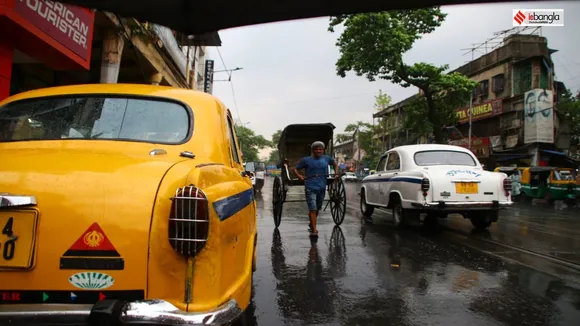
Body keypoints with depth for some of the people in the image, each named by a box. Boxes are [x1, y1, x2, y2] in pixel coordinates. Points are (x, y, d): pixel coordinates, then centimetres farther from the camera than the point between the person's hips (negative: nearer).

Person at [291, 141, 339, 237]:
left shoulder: (327, 158, 7)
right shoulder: (306, 160, -1)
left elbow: (335, 164, 26)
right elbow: (294, 168, 4)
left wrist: (336, 174, 12)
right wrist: (299, 176, -13)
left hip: (322, 188, 4)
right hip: (310, 188, -4)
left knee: (317, 209, 17)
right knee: (312, 209, -9)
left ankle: (311, 225, 39)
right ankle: (314, 230, -5)